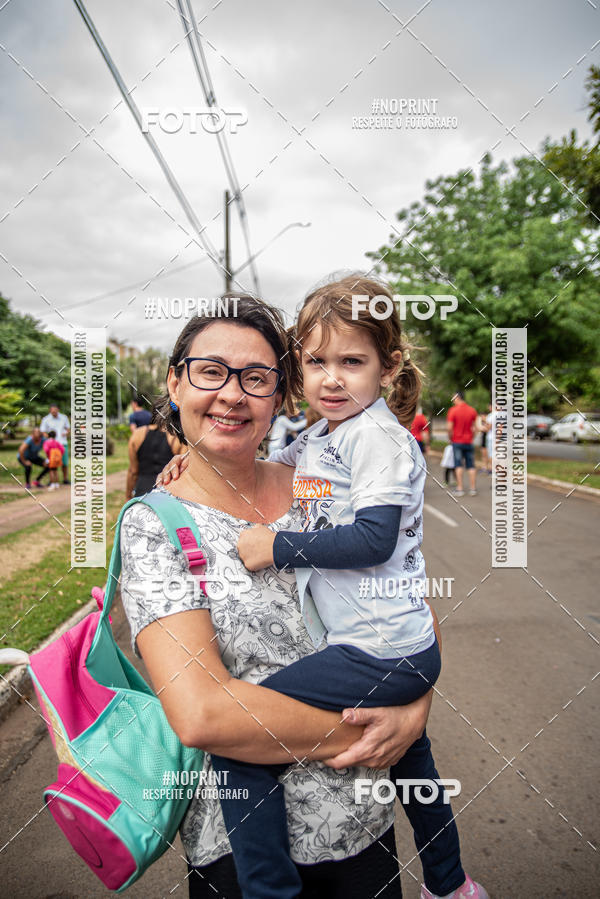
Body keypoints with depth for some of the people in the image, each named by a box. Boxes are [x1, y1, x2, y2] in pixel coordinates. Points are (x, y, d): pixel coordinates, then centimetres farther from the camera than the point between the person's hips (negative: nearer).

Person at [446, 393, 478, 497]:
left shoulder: (453, 410, -9)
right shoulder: (472, 410, 4)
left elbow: (449, 428, -13)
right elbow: (474, 427, 5)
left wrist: (450, 438, 2)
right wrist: (471, 438, 14)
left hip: (457, 441, -3)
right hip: (469, 442, 3)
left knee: (458, 465, 1)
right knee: (471, 466, 7)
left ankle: (459, 489, 0)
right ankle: (472, 489, 8)